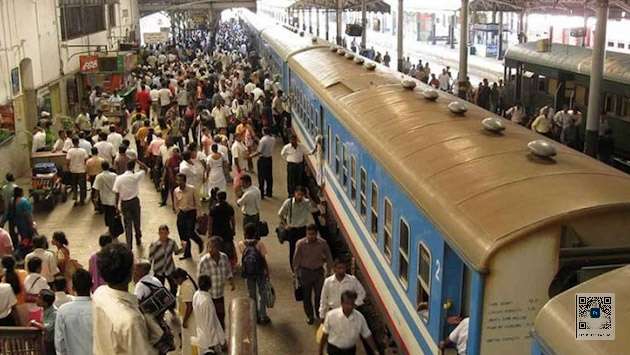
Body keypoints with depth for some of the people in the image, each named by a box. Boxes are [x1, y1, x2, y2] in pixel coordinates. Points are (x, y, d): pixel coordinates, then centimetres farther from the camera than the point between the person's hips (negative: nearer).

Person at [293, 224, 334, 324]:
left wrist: (329, 272, 3)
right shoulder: (300, 244, -17)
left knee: (319, 294, 9)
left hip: (319, 271, 1)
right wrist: (297, 274, -1)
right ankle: (310, 316, 31)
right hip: (305, 272, -1)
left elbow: (329, 258, 0)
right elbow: (296, 260, -5)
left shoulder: (323, 243, -14)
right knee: (307, 296, 10)